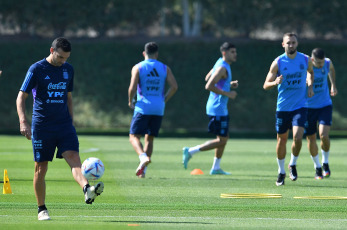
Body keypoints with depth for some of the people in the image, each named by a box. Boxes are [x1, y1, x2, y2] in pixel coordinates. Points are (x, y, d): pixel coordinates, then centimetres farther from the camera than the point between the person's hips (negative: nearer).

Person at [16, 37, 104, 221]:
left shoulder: (68, 70, 10)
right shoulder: (36, 69, -5)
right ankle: (41, 209, 13)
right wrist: (23, 121, -18)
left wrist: (70, 121, 18)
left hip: (64, 124, 3)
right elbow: (21, 97, -6)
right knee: (40, 168, 2)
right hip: (41, 126, -3)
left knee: (73, 157, -19)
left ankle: (87, 190, -41)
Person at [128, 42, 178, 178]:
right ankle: (142, 170, 8)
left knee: (134, 136, 0)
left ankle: (143, 157, -29)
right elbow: (174, 86, -2)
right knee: (149, 139, 13)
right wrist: (164, 100, 10)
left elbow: (132, 88, -11)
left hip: (143, 108, -3)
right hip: (158, 110, 3)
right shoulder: (164, 68, 8)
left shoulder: (138, 68, 0)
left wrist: (130, 101, 6)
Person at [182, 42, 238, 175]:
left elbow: (208, 78, 24)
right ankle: (190, 151, -4)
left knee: (224, 138, 15)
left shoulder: (221, 63, 12)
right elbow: (208, 86, -25)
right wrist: (227, 93, -20)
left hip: (221, 109, 11)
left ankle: (216, 168, 20)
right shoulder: (222, 68, -18)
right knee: (221, 141, -8)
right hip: (217, 109, -11)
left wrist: (229, 84, 18)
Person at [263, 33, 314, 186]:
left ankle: (293, 165, 9)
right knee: (282, 140, 8)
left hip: (300, 106, 0)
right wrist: (275, 82, -26)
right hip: (283, 107, 0)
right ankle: (281, 172, 26)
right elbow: (266, 85, -5)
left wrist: (310, 86, 6)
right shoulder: (278, 63, -8)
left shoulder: (305, 60, -1)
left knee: (298, 137, -17)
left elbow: (310, 72, 23)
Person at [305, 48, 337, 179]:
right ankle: (317, 167, 24)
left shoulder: (327, 63, -7)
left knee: (324, 135, -16)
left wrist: (333, 85, 19)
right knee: (311, 139, 5)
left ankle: (325, 163, 8)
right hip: (308, 108, -1)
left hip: (325, 105, 1)